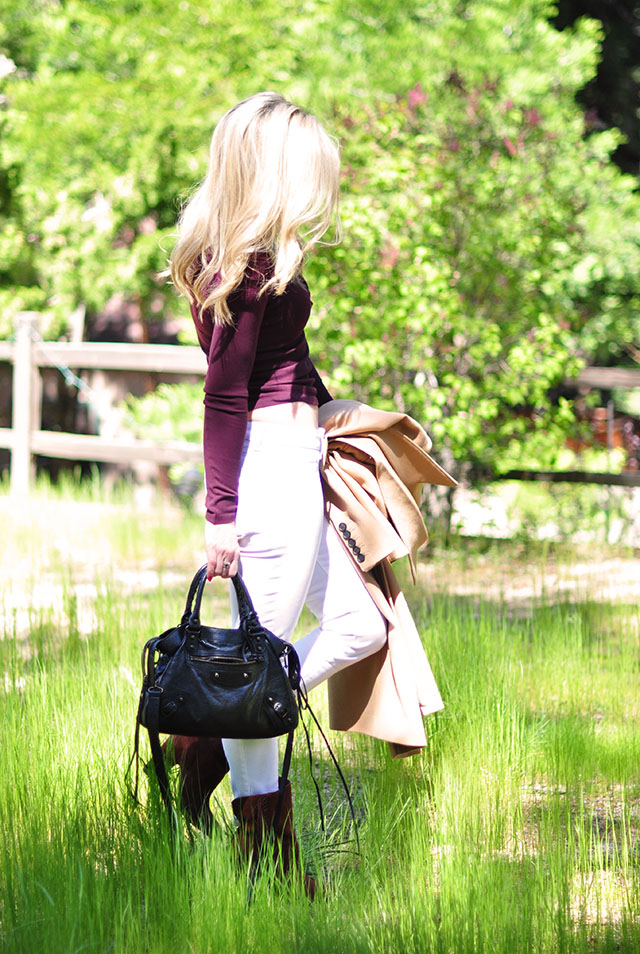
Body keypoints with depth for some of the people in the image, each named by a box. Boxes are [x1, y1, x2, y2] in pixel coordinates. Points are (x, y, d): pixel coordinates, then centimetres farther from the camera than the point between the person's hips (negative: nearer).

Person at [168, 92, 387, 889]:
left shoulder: (234, 256, 14)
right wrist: (221, 509, -19)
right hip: (272, 457, -10)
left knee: (358, 624, 14)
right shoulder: (257, 263, -15)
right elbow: (224, 393, -18)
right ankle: (263, 839, 5)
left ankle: (214, 736, 16)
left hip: (291, 460, 10)